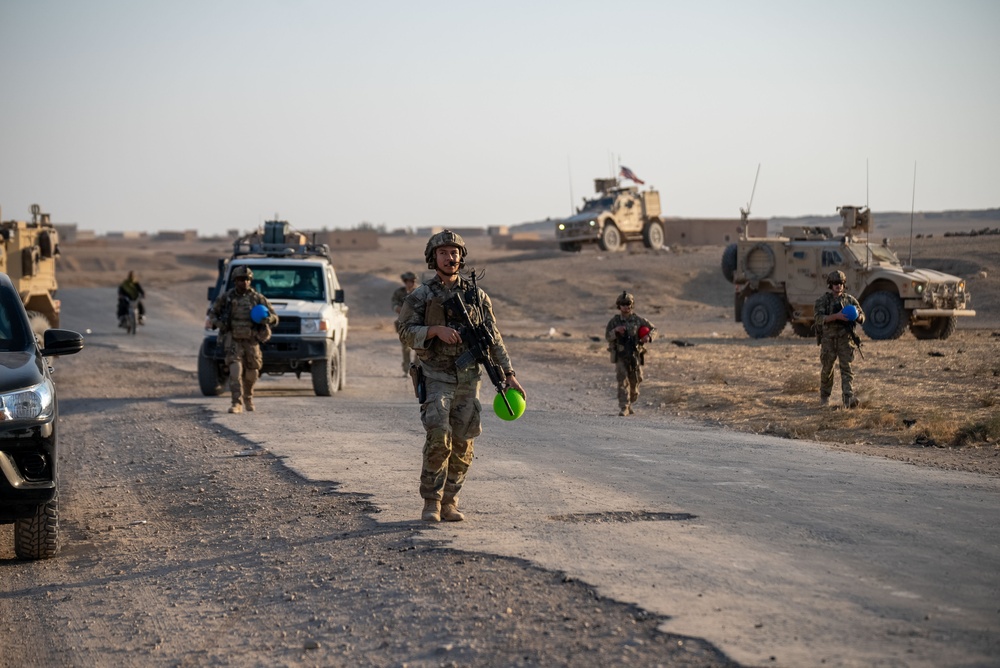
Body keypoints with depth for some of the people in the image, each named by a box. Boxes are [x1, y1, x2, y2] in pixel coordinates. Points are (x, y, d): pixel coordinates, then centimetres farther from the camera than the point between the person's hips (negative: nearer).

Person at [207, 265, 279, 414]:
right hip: (233, 340, -1)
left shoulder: (258, 298, -3)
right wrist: (216, 323, -10)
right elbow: (212, 313, 12)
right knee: (235, 370, -19)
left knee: (251, 373, 11)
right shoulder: (226, 297, -3)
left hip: (251, 341, 1)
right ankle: (237, 403, -21)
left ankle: (248, 397, 40)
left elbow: (274, 318, 0)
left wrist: (267, 318, -24)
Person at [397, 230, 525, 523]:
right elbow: (407, 332, -8)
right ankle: (431, 502, -7)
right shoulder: (420, 297, 2)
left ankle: (449, 502, 15)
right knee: (438, 438, -18)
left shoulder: (476, 296, 8)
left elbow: (493, 338, 9)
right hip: (435, 379, -3)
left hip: (468, 380, 3)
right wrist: (436, 329, -25)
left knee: (462, 445, 4)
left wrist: (509, 374, 3)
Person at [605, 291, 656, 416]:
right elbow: (607, 336, -8)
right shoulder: (614, 321, -2)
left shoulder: (638, 320, 0)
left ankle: (629, 404, 34)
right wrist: (616, 330, -28)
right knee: (623, 382, -15)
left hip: (635, 357, 2)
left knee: (634, 383, 9)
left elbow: (653, 329, 6)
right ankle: (624, 408, -17)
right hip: (620, 357, -2)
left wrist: (648, 336, -16)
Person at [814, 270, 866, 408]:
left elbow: (862, 318, 10)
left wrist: (858, 316, -16)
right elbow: (819, 318, -16)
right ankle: (824, 397, 28)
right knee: (827, 369, 9)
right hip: (828, 340, -1)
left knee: (847, 369, -10)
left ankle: (849, 399, -19)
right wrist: (836, 316, -29)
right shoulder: (823, 300, -1)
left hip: (845, 339, 1)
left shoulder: (850, 300, 8)